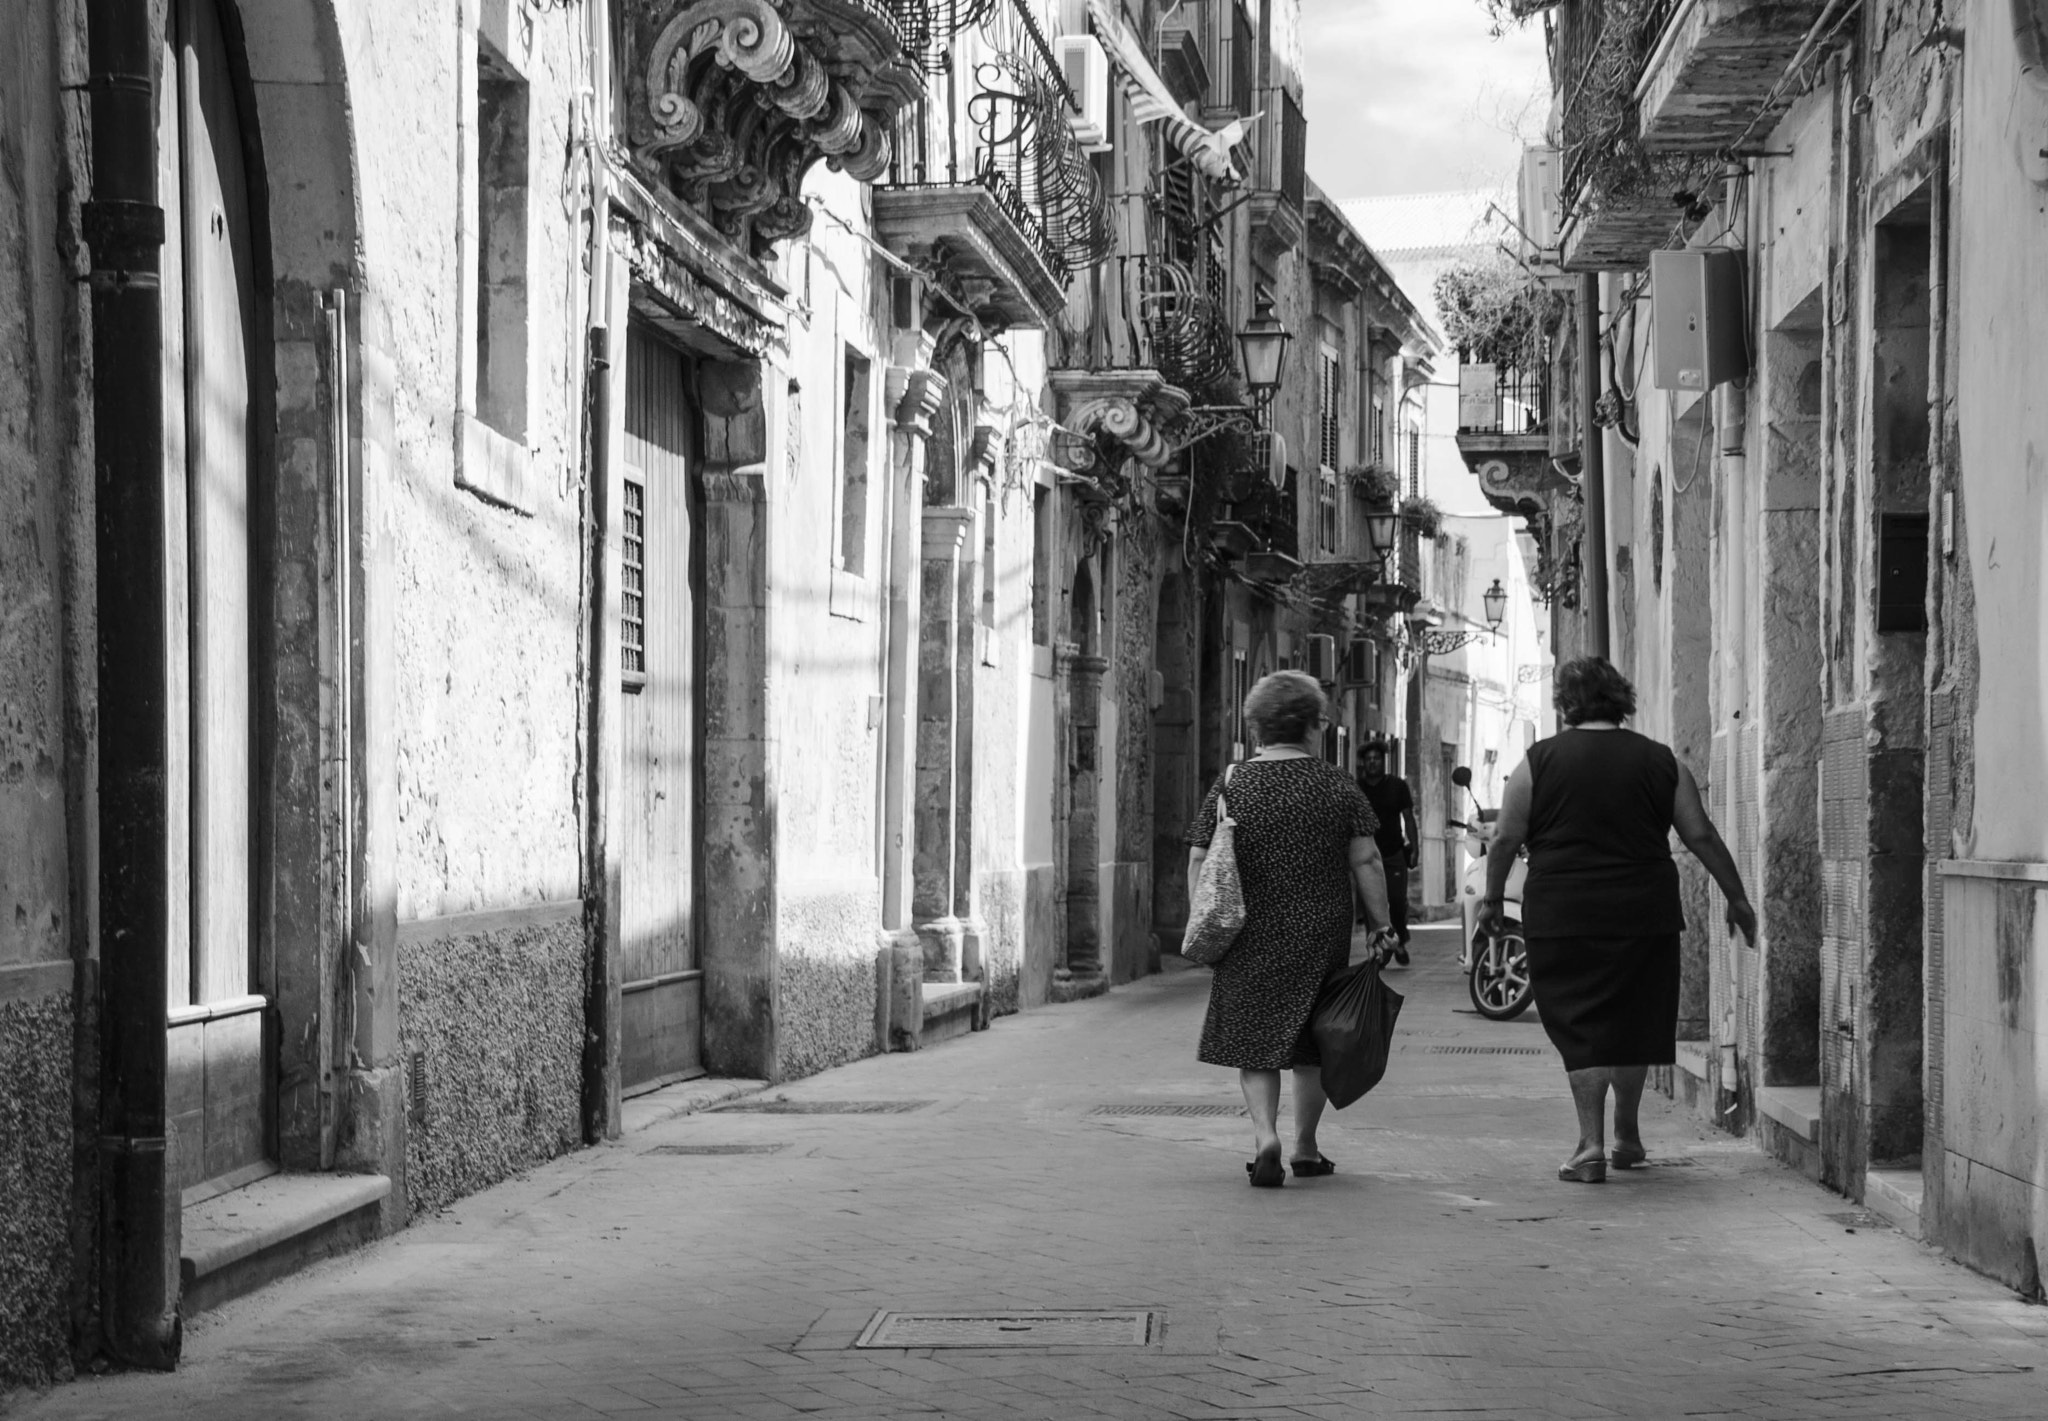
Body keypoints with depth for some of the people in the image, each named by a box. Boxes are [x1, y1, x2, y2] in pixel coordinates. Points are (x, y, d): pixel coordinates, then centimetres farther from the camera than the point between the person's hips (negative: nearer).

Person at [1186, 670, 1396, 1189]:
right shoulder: (1336, 785, -1)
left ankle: (1265, 1136, -14)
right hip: (1321, 935, 0)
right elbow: (1365, 861, -3)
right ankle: (1305, 1148, 20)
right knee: (1312, 1045, 13)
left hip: (1249, 938, 0)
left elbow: (1199, 861, -1)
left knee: (1254, 1043, 6)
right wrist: (1380, 924, 4)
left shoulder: (1230, 786, 0)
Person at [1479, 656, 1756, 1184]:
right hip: (1645, 916, 2)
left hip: (1562, 917, -2)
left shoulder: (1538, 762, -1)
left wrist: (1492, 898, 13)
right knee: (1634, 1022, 16)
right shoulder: (1660, 762, 5)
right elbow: (1701, 836, 7)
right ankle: (1627, 1136, 27)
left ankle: (1591, 1147, -4)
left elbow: (1505, 838, -1)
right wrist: (1737, 897, 16)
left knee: (1580, 1028, 2)